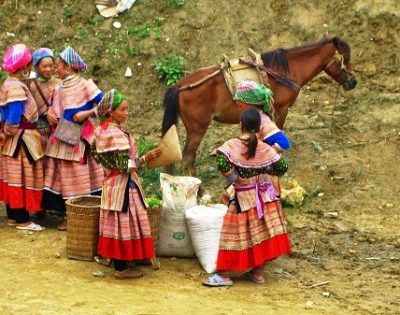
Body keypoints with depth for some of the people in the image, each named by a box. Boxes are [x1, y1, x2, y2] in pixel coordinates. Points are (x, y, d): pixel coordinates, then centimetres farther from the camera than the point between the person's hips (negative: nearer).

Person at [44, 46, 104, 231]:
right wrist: (49, 113, 0)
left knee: (79, 178, -3)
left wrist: (86, 113, -20)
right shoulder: (58, 88, 12)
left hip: (79, 139, -7)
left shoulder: (85, 86, -9)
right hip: (60, 139, 7)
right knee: (64, 177, 7)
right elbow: (52, 107, 22)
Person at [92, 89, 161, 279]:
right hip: (123, 185, -9)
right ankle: (122, 269, 2)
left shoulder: (101, 130, 5)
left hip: (110, 182, 9)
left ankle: (116, 260, 23)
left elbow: (95, 153, 17)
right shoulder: (117, 135, -23)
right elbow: (125, 166, -25)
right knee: (125, 223, -3)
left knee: (115, 222, 15)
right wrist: (145, 158, -27)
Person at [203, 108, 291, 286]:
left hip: (242, 198, -3)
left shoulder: (232, 145, -13)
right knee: (260, 234, 12)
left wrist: (235, 178, -13)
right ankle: (258, 273, 21)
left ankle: (224, 275, 8)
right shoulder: (264, 149, -4)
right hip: (262, 197, 3)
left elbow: (222, 164, -27)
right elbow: (282, 167, -3)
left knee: (235, 235, 3)